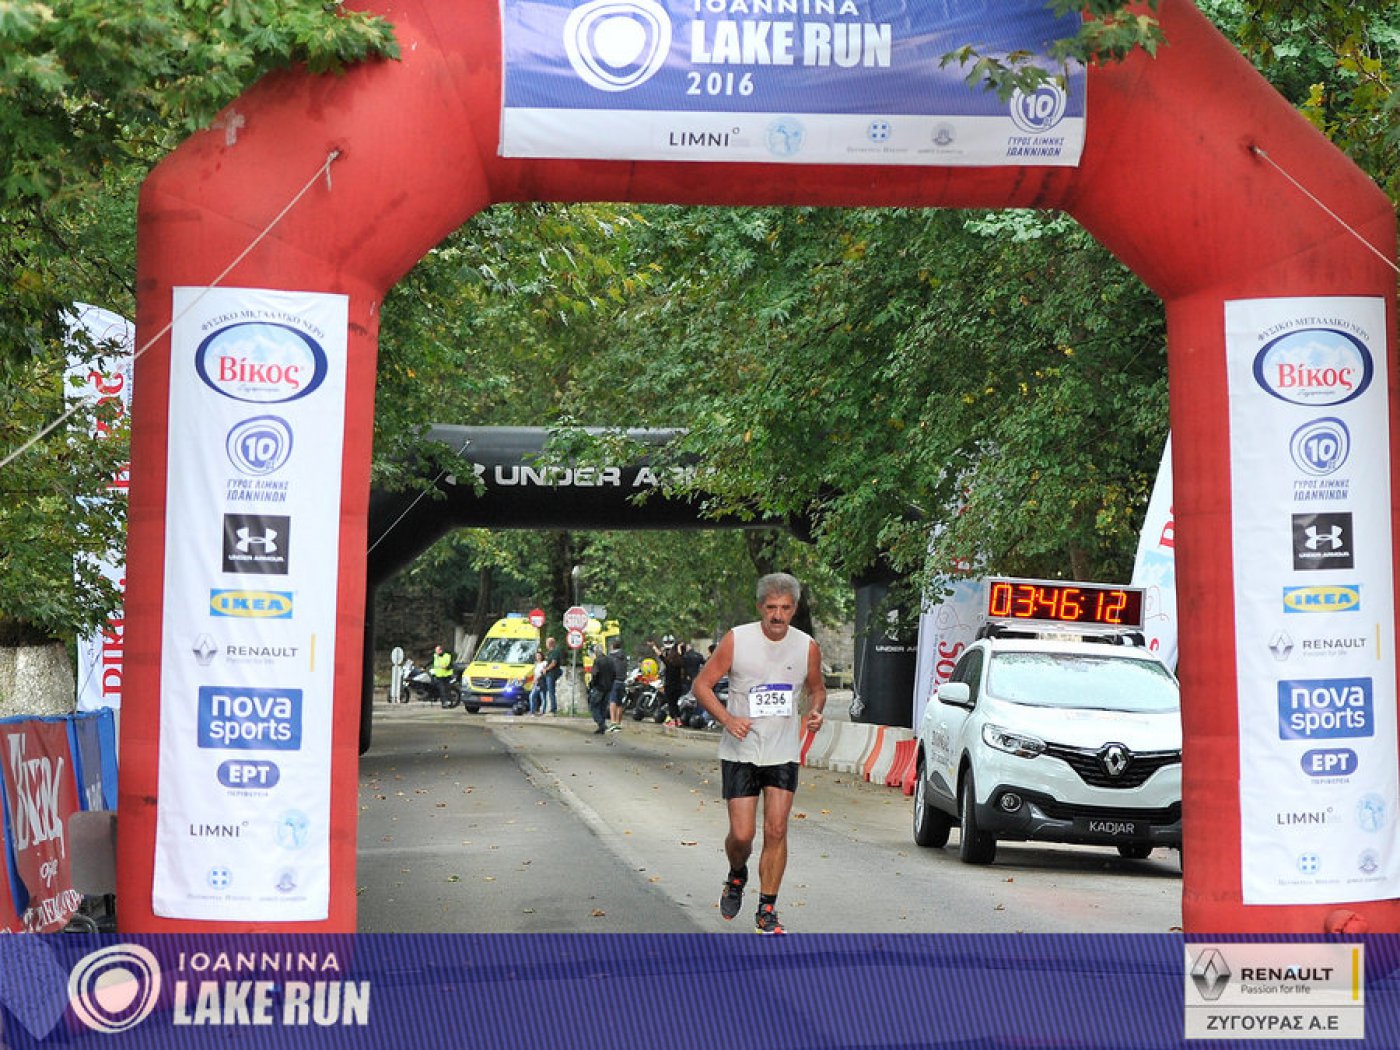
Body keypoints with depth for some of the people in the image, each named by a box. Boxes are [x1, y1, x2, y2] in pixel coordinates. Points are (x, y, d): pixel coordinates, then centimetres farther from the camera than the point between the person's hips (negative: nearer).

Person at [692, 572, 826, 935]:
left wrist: (815, 711, -5)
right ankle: (736, 878, 30)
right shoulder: (736, 640, -7)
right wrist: (727, 719, -17)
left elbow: (817, 688, 18)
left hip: (784, 754, 2)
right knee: (742, 834, -4)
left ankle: (767, 910, 7)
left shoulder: (807, 647, 0)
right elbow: (702, 684, -2)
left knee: (776, 831, -4)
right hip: (740, 752, -1)